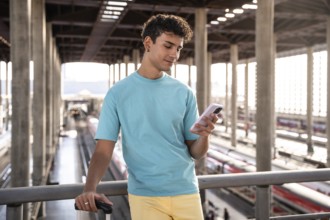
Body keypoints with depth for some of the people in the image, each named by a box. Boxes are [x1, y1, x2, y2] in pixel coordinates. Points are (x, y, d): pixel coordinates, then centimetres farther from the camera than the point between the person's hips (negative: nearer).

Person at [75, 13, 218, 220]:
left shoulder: (184, 93, 2)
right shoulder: (118, 93, -3)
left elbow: (195, 153, 3)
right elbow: (104, 150, -5)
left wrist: (204, 136, -18)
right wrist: (90, 188, -22)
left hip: (186, 192, 2)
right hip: (144, 196, -2)